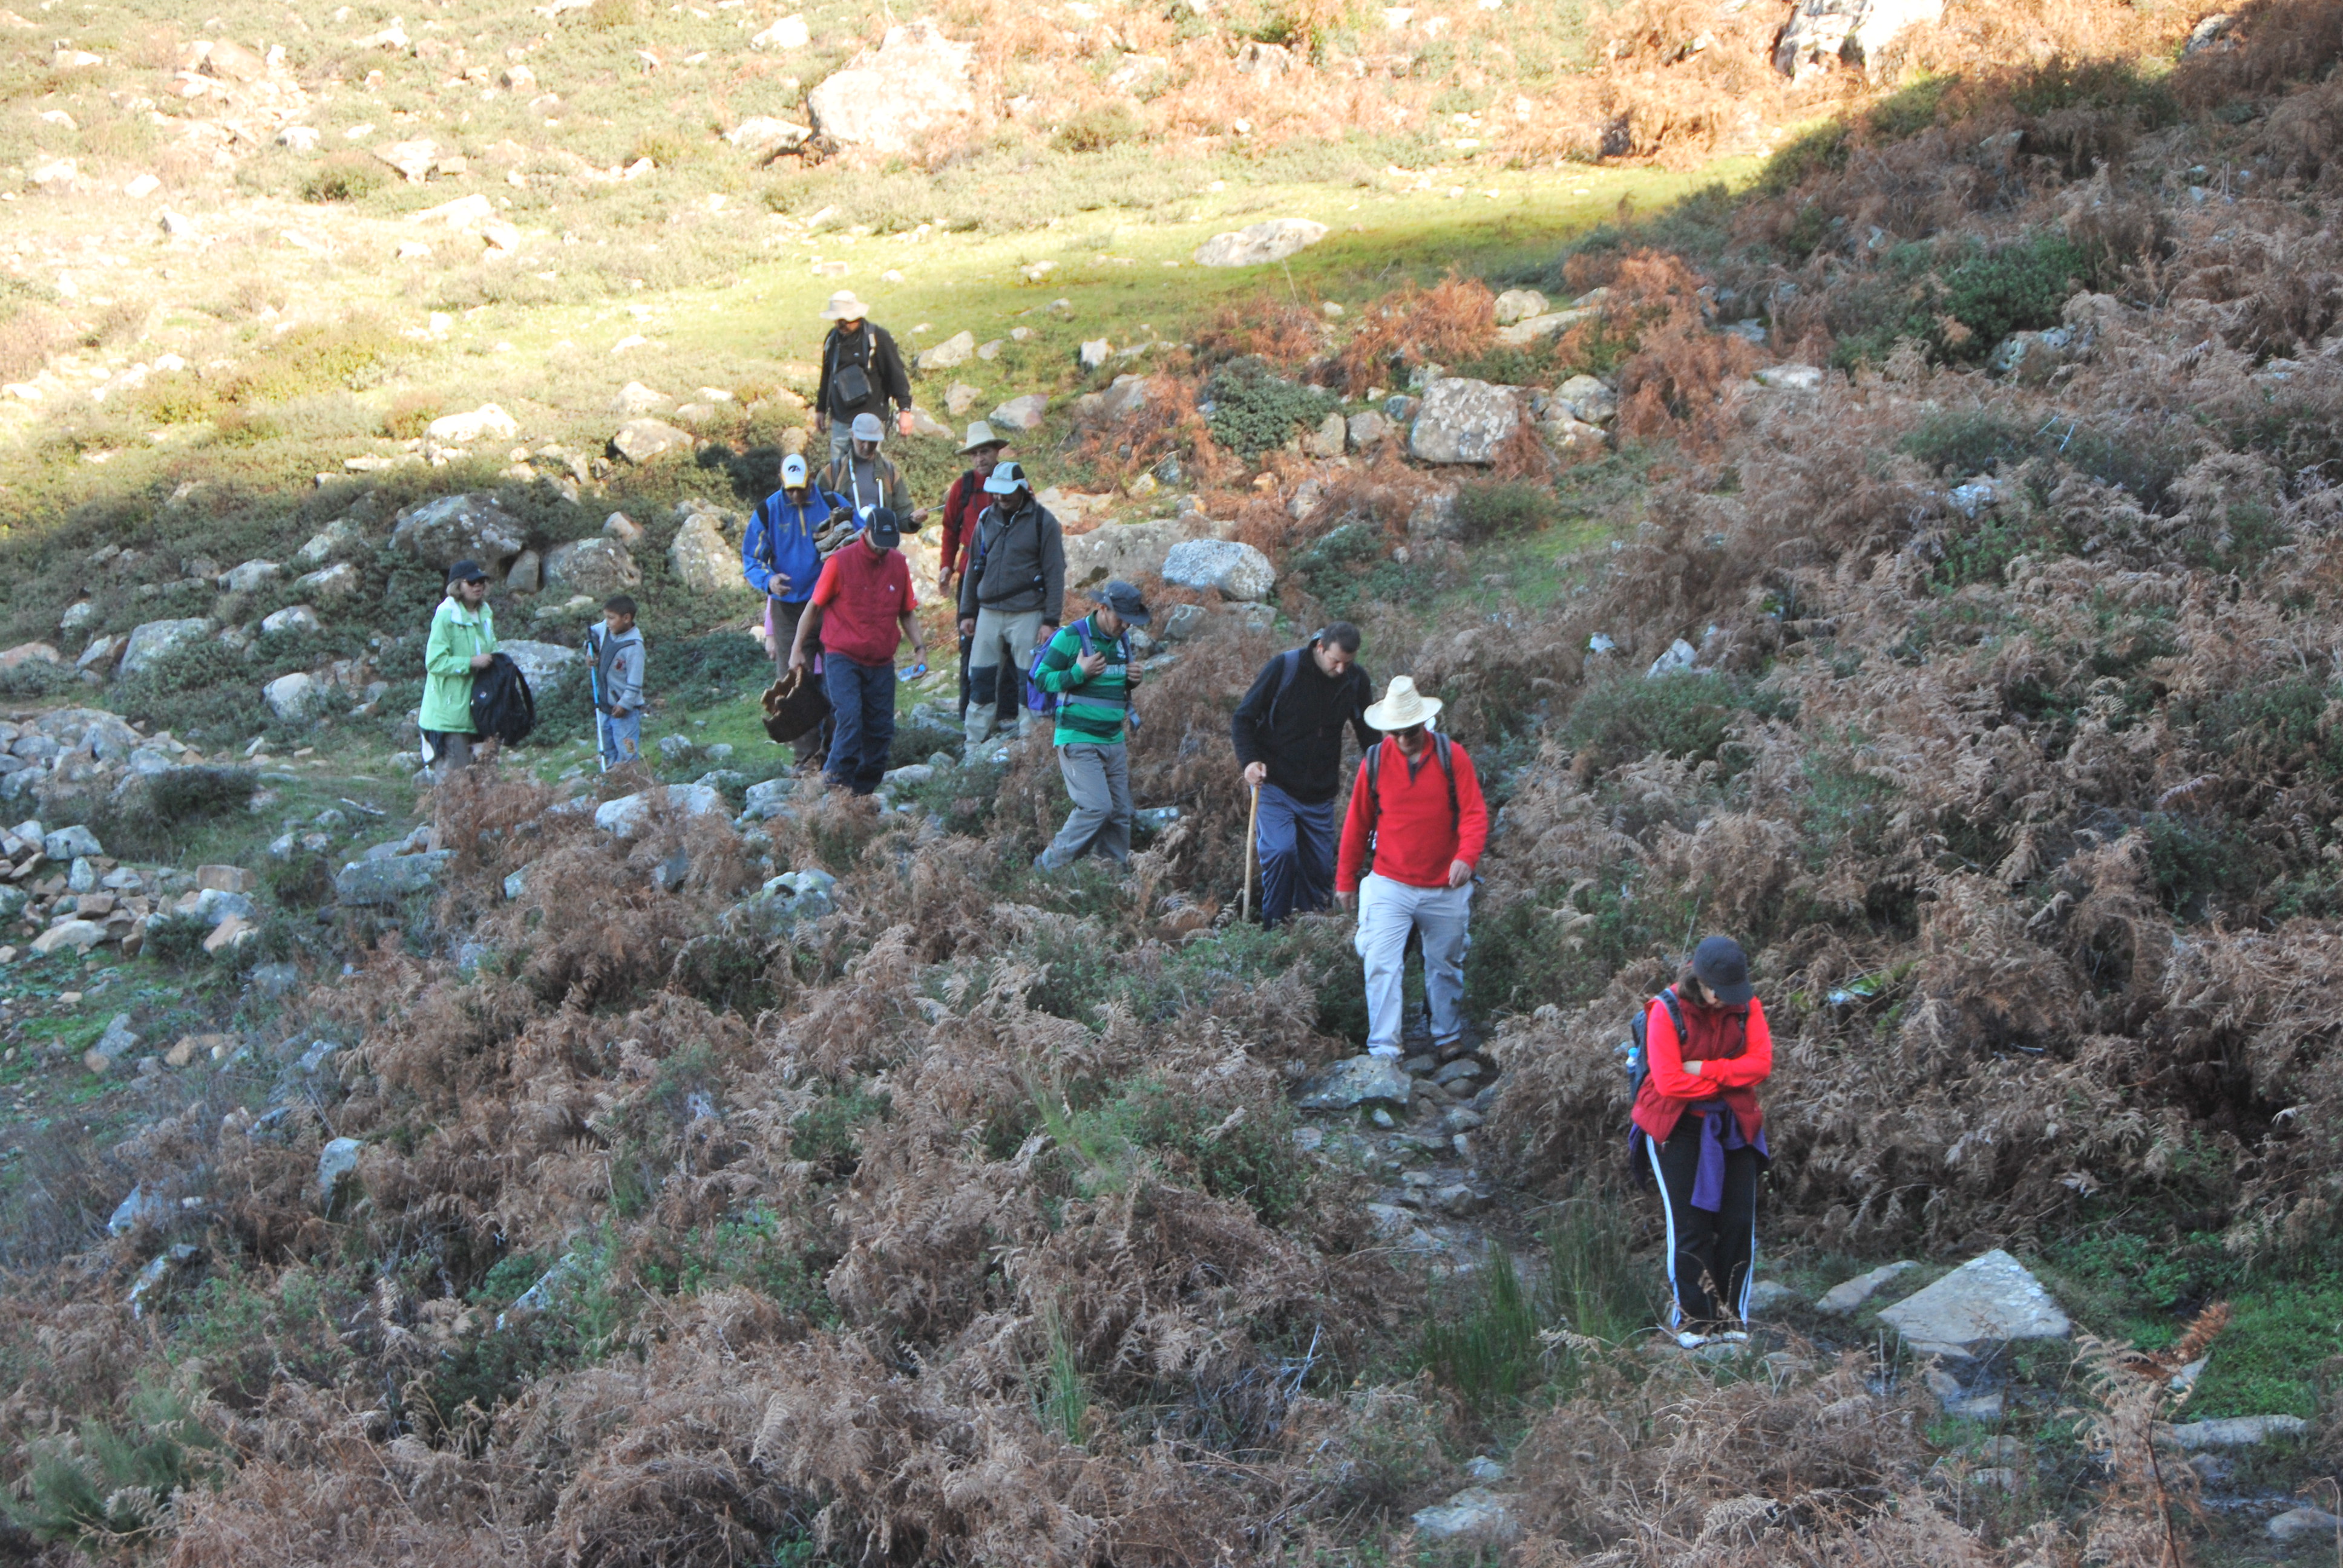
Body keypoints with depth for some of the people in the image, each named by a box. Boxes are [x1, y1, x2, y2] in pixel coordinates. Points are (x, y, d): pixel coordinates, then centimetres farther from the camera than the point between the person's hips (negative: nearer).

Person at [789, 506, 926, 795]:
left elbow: (906, 613, 17)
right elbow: (814, 608, 1)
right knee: (849, 717, -20)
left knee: (880, 728, 3)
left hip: (881, 663, 4)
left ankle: (866, 789, 14)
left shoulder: (899, 564, 7)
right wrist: (797, 649, 3)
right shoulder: (840, 562, -6)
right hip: (842, 659, -4)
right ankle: (839, 779, -15)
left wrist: (919, 647, 4)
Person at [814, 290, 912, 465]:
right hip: (840, 421, 6)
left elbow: (897, 374, -7)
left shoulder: (878, 337, -8)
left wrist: (905, 410, -10)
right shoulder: (833, 338, 10)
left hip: (869, 418, -5)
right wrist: (820, 409, 25)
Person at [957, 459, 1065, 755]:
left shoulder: (1043, 522, -5)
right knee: (980, 680, 4)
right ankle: (974, 750, 10)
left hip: (1027, 616, -5)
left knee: (1029, 683, 0)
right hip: (989, 613, 5)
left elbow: (1055, 574, -6)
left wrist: (1051, 620, -11)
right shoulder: (987, 519, 9)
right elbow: (973, 568, 17)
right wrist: (967, 612, 14)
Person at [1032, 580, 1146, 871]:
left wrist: (1132, 680, 3)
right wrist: (1079, 673, -21)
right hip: (1078, 740, -7)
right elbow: (1042, 679, -8)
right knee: (1097, 806, -15)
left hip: (1114, 741, 7)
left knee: (1120, 812, 5)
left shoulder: (1123, 640, 12)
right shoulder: (1072, 637, -10)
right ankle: (1051, 864, -3)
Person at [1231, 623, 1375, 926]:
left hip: (1320, 792, 4)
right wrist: (1250, 760, -22)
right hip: (1275, 784, -4)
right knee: (1280, 850, -21)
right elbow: (1243, 718, -7)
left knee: (1319, 866, 5)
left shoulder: (1356, 680, -2)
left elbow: (1369, 734, 12)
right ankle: (1274, 929, -8)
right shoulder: (1284, 668, -14)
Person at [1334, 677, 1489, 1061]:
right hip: (1389, 886, 0)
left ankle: (1448, 1038, 34)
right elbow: (1357, 824, 8)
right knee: (1381, 966, -11)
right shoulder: (1374, 762, -1)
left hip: (1445, 889, 0)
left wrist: (1467, 857, -27)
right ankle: (1383, 1051, -9)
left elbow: (1474, 812, -8)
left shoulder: (1452, 756, -4)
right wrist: (1346, 881, 12)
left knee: (1445, 966, 14)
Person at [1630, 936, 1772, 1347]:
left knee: (1739, 1221, -1)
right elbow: (1668, 1082, -19)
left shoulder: (1746, 1006, -3)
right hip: (1678, 1124, -3)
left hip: (1734, 1125, 4)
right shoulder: (1666, 1011, -15)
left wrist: (1704, 1070, -19)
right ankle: (1693, 1316, 5)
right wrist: (1728, 1079, -12)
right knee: (1689, 1222, -6)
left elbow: (1760, 1063, -10)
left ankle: (1729, 1315, 9)